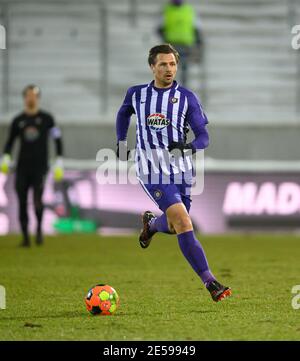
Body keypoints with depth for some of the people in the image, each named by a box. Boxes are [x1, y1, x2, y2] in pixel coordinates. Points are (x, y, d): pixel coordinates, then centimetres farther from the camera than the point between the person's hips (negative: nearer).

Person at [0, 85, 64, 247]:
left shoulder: (46, 118, 3)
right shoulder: (18, 120, 8)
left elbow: (57, 139, 4)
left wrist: (59, 163, -3)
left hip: (40, 168, -2)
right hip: (22, 168, 2)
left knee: (37, 201, -18)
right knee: (22, 203, -1)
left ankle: (39, 229, 4)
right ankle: (25, 236, 8)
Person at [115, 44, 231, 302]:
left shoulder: (187, 97, -1)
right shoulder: (137, 94, 3)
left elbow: (204, 137, -4)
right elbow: (123, 113, 27)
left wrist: (186, 147, -23)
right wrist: (121, 142, 23)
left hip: (181, 170, 3)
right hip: (152, 171, -2)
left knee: (174, 227, 13)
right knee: (183, 222, -19)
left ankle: (150, 223, 51)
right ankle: (211, 283, -22)